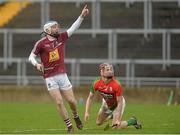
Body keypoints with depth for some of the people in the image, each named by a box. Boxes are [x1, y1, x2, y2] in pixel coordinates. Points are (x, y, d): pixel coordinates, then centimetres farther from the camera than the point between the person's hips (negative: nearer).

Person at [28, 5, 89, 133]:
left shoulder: (61, 38, 5)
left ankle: (76, 116, 34)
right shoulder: (41, 43, -6)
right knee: (59, 102, -10)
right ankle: (69, 125, 0)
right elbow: (31, 56, 1)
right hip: (50, 78, -3)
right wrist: (37, 64, -19)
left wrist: (82, 16, -9)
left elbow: (73, 28, 1)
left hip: (62, 75, 3)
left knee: (71, 100, 4)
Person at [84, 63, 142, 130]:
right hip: (106, 103, 4)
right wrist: (87, 112, -21)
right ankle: (111, 115, 38)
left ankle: (133, 121, 13)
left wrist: (118, 119, -32)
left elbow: (120, 103, -30)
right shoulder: (97, 83, -25)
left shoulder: (117, 85, -37)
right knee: (98, 123, 9)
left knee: (115, 127, -12)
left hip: (117, 104, -4)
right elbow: (90, 98, -12)